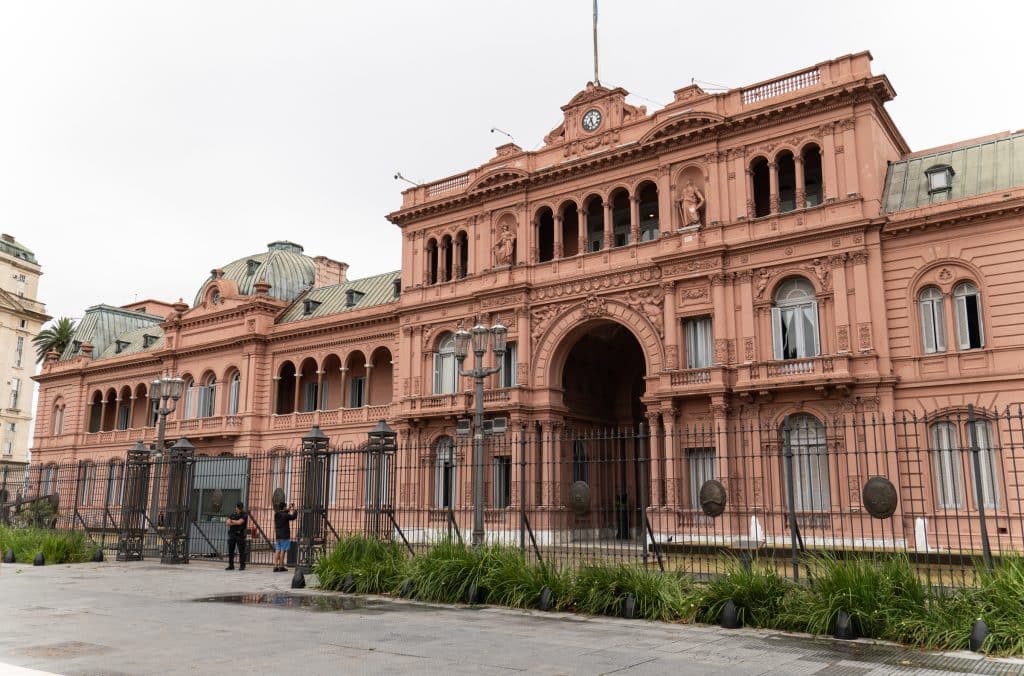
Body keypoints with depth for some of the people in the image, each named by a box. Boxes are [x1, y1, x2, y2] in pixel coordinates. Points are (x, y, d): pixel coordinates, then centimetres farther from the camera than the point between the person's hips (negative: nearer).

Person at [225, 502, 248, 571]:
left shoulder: (244, 514, -3)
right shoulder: (233, 514, 12)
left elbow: (239, 522, -16)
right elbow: (228, 523, 1)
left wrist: (232, 521, -1)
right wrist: (236, 523, -13)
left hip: (240, 534, -5)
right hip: (232, 534, 5)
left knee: (241, 550, -4)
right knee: (230, 550, 5)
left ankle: (242, 565, 1)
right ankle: (231, 565, 11)